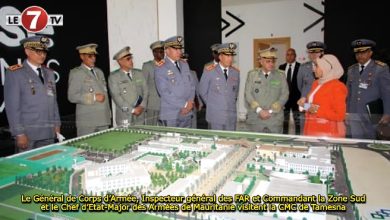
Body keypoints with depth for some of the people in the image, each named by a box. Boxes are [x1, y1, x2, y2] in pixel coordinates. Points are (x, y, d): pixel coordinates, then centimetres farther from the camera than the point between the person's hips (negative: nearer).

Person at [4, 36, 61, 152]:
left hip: (48, 133, 5)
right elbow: (12, 106, -8)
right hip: (27, 133, -5)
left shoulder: (49, 73, 13)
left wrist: (57, 124, 8)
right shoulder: (14, 73, -5)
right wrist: (19, 133, -12)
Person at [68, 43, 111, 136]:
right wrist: (94, 97, -16)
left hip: (104, 119, 6)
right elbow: (72, 96, -10)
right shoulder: (76, 73, -2)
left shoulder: (99, 72, 18)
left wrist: (109, 113, 13)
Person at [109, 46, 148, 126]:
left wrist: (142, 106, -6)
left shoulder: (139, 73, 11)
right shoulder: (113, 77, -2)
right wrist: (132, 110, -12)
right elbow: (116, 96, -8)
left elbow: (145, 91, 9)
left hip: (140, 116, 4)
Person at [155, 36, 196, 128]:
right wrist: (184, 104, -13)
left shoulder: (184, 64, 13)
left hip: (187, 113, 6)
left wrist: (190, 102, -5)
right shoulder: (160, 68, -7)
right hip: (171, 115, -5)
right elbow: (164, 92, -14)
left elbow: (192, 85, 12)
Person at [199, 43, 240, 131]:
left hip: (231, 116, 3)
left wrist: (231, 104, 12)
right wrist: (211, 103, 6)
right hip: (215, 116, -3)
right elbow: (202, 91, 1)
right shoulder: (209, 71, -5)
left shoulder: (236, 72, 6)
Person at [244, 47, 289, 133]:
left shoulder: (281, 76, 8)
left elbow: (284, 95, 1)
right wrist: (259, 110, -12)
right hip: (255, 120, 0)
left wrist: (270, 111, -9)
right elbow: (248, 94, 0)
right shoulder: (252, 74, 6)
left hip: (275, 120, 1)